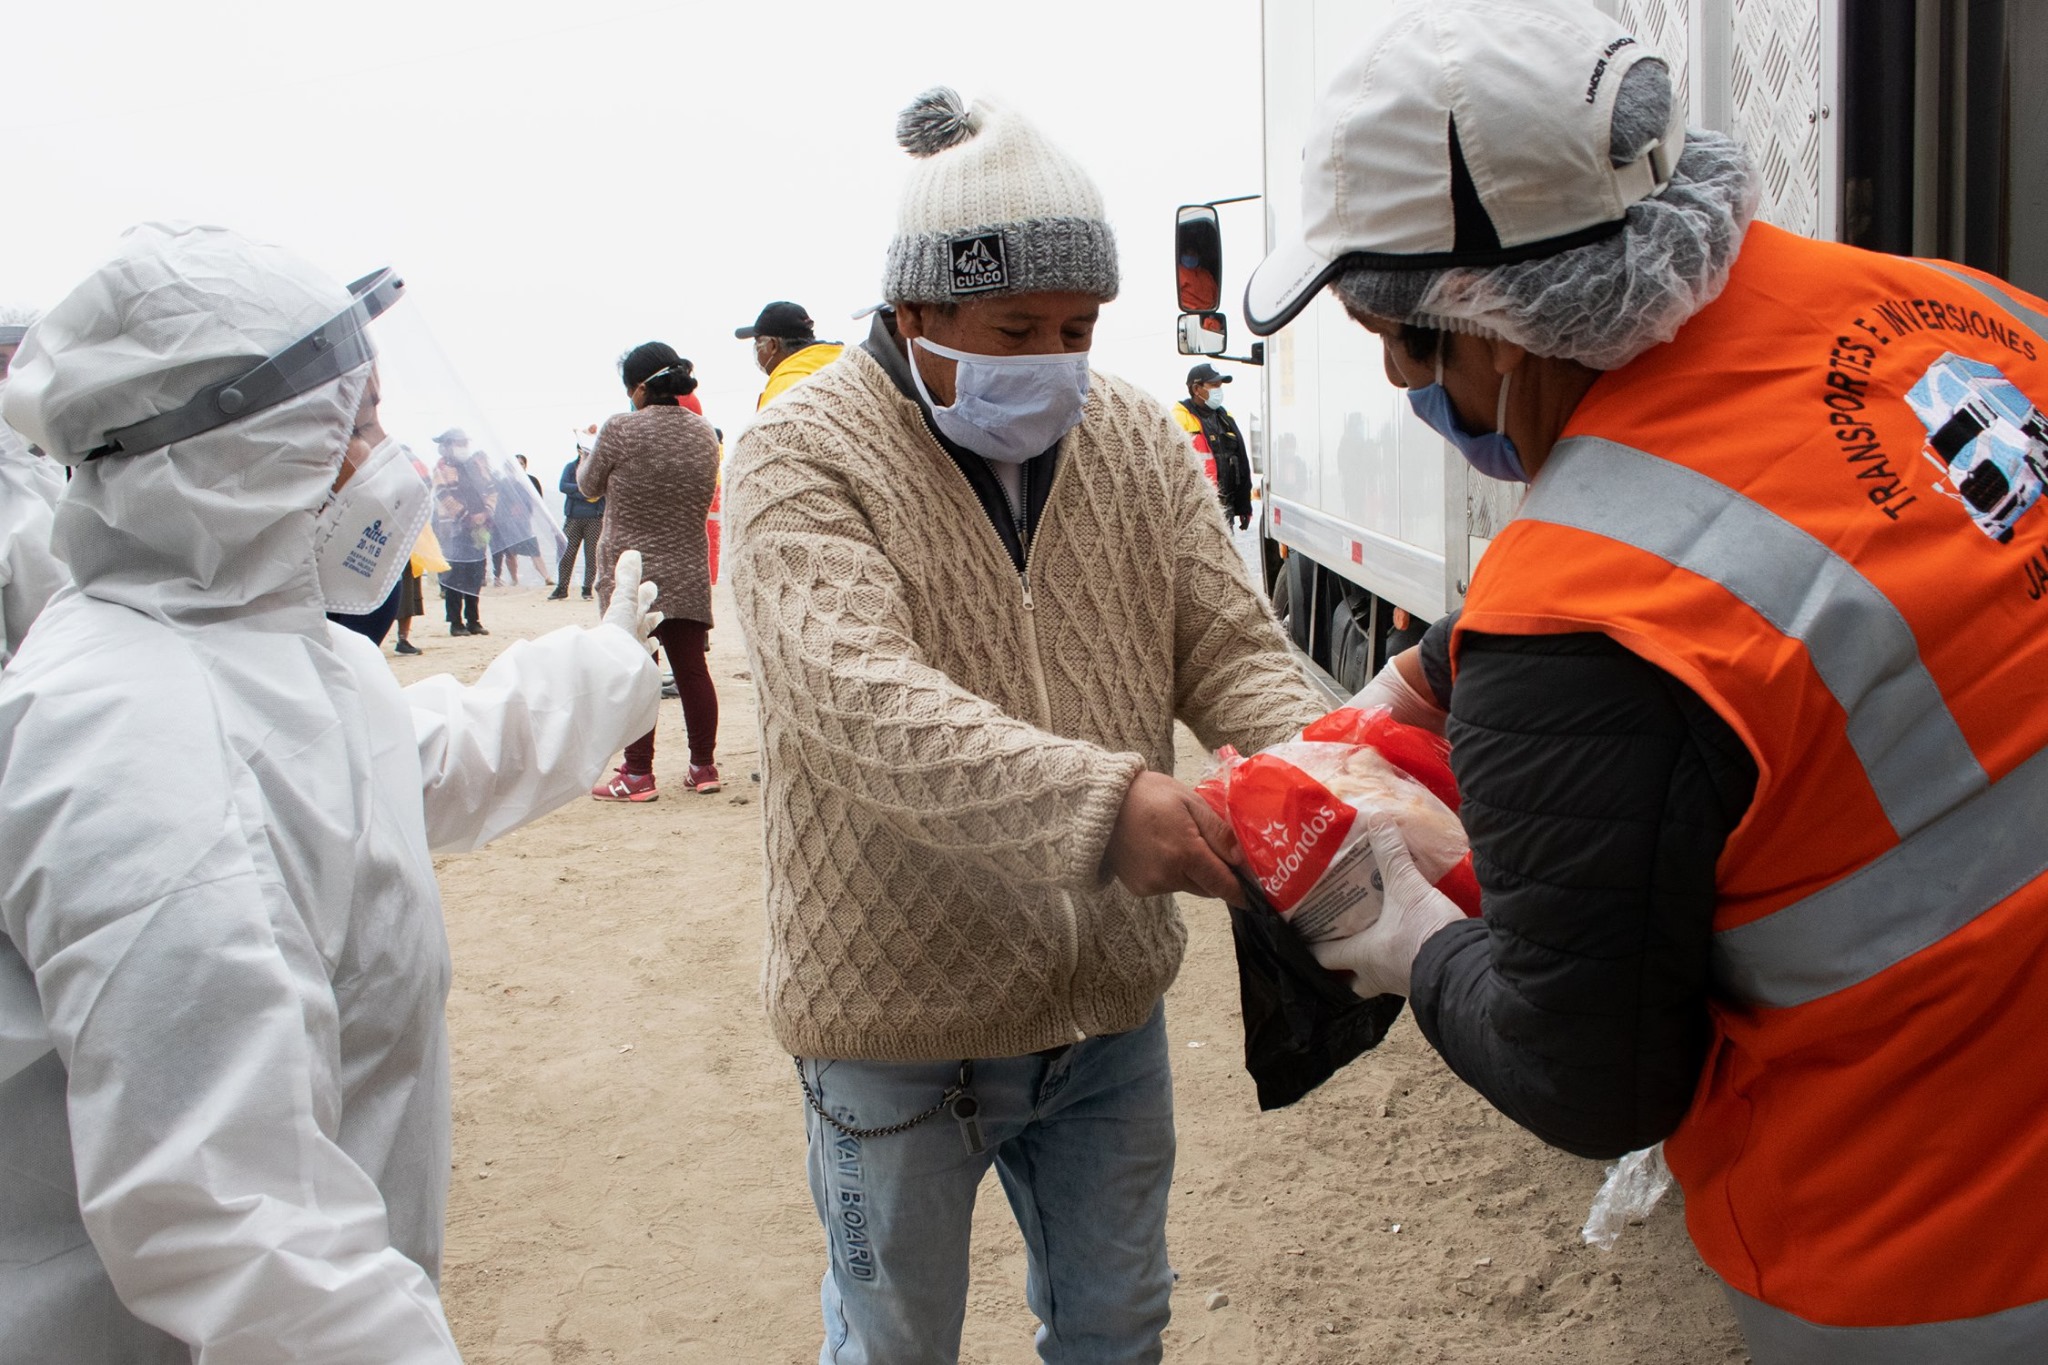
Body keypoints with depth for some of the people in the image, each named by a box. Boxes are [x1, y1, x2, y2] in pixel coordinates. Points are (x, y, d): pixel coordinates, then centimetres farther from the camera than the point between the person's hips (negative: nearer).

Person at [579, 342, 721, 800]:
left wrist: (588, 453, 23)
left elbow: (589, 486, 3)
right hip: (689, 572, 5)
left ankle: (637, 774, 4)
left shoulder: (621, 430, -12)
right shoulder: (704, 432, 3)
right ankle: (703, 766, 15)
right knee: (692, 668, 9)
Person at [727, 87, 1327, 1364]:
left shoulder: (1139, 438, 1)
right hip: (900, 1023, -4)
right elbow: (857, 699, -32)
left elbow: (1230, 647, -1)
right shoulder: (803, 460, -16)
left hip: (1112, 998, 5)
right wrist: (1103, 803, -45)